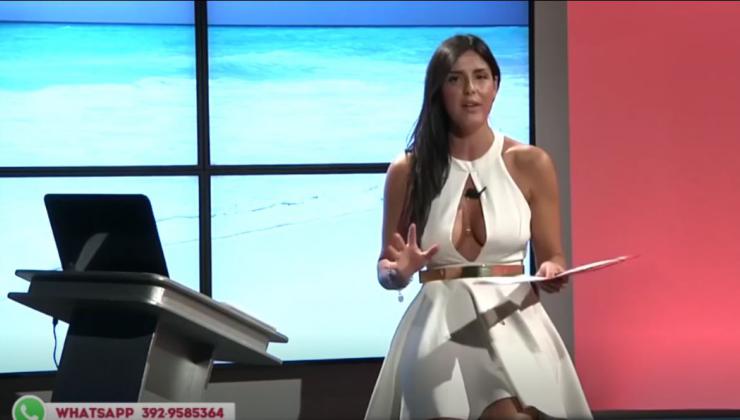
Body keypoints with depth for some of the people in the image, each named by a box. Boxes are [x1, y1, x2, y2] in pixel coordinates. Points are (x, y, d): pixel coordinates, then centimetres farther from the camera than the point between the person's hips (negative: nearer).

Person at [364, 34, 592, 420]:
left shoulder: (531, 164, 3)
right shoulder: (407, 170, 4)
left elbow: (552, 259, 9)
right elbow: (385, 270, 11)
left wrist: (551, 273, -13)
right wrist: (401, 270, -11)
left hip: (513, 325, -1)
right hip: (438, 331, 1)